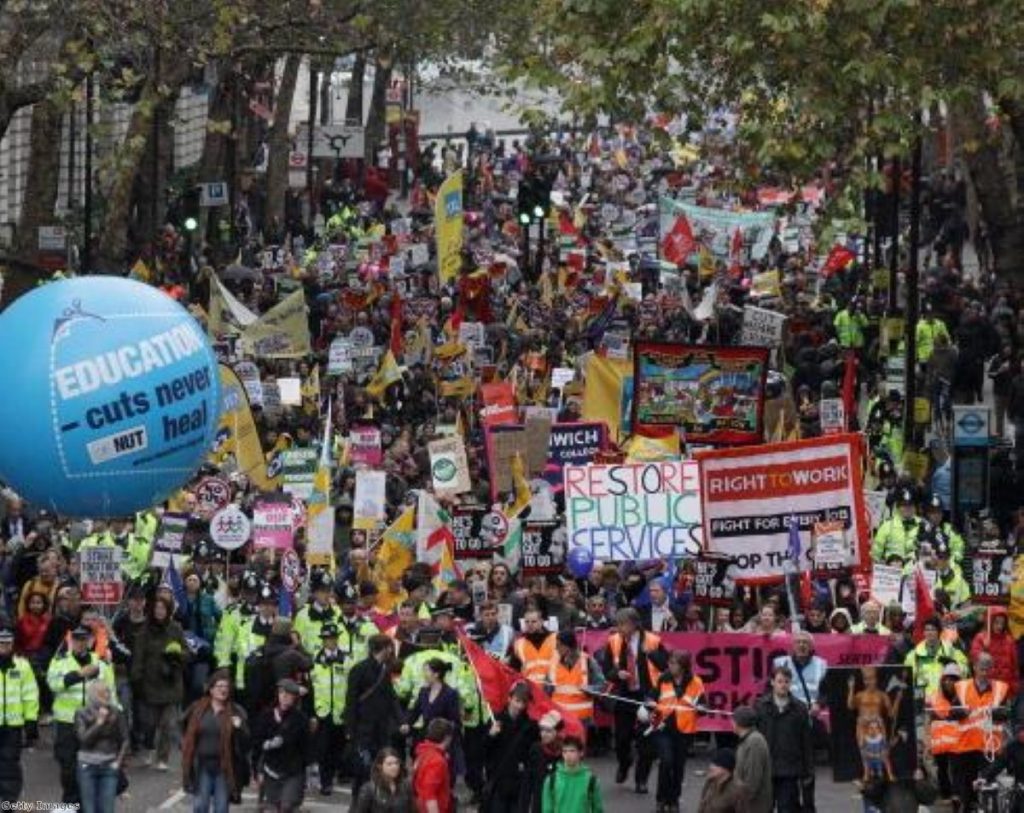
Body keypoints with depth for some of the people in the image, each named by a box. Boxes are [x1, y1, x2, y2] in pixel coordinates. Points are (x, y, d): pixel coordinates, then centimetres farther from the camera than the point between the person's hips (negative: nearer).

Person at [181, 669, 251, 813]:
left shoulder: (236, 712, 0)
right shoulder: (197, 709, 3)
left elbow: (245, 742, -4)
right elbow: (188, 736, 9)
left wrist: (239, 728, -24)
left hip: (224, 768, -1)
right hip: (202, 766, 1)